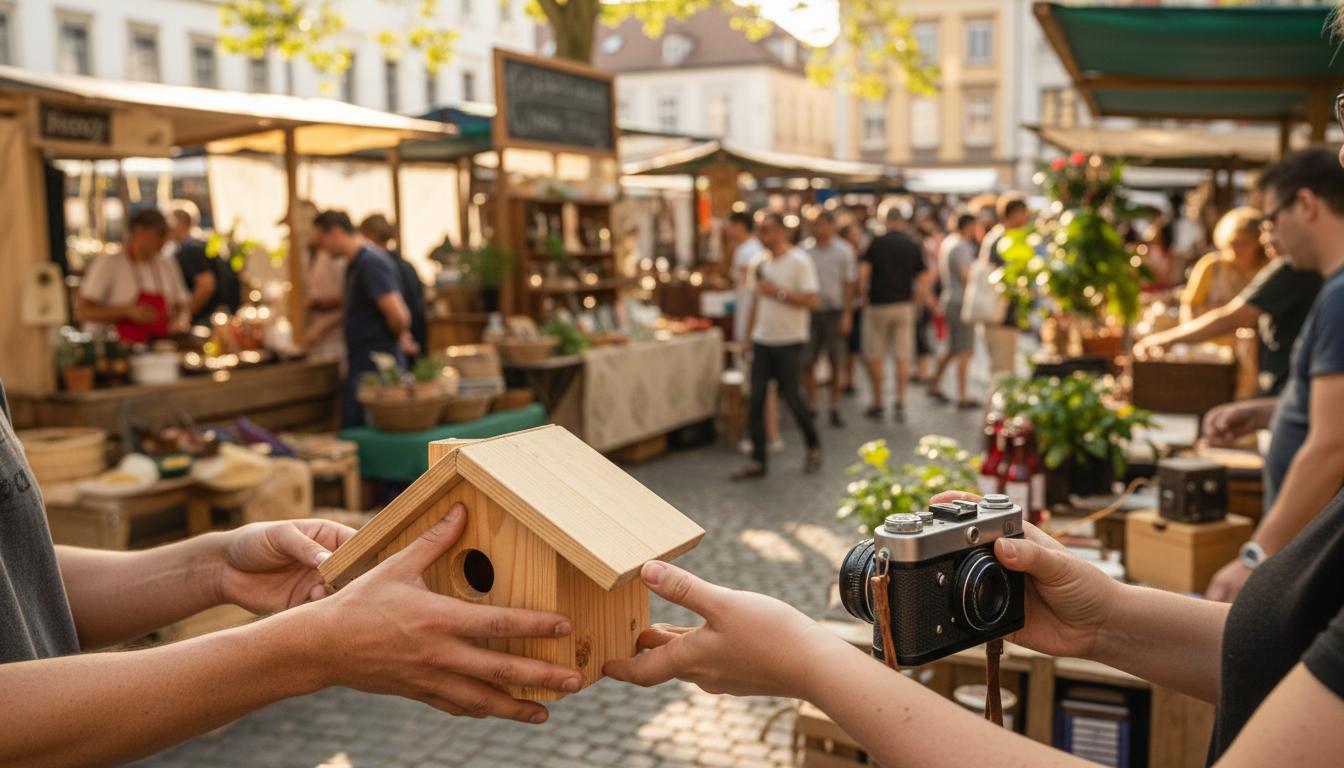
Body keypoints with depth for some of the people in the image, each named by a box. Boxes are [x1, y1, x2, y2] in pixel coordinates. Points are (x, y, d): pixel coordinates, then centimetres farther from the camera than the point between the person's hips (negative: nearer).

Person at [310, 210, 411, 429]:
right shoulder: (354, 264, 15)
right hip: (361, 366, 10)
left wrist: (392, 341, -7)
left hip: (375, 368, -10)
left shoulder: (370, 263, -17)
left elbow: (398, 316, -25)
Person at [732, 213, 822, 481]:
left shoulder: (799, 261, -9)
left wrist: (778, 292, -20)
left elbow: (811, 300, -15)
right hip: (762, 341, 6)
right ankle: (757, 461, 6)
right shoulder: (759, 262, 10)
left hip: (789, 341, -5)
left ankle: (813, 447, 26)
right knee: (756, 400, 0)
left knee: (791, 397, 1)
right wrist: (752, 333, 14)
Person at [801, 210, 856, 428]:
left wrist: (846, 315, -7)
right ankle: (811, 405, 14)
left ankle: (835, 408, 13)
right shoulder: (804, 250, 1)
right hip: (810, 311, 1)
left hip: (834, 311, -1)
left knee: (836, 363, 4)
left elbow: (849, 285, -1)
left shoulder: (843, 251, -2)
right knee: (807, 361, 1)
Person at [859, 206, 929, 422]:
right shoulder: (914, 246, 2)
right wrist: (914, 300, 13)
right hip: (904, 305, 2)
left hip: (878, 304, -2)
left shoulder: (877, 242, -5)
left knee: (874, 356, 8)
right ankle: (900, 402, 1)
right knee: (903, 356, 6)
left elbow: (863, 272, -12)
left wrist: (863, 292, 3)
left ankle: (877, 403, 14)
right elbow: (922, 285, -1)